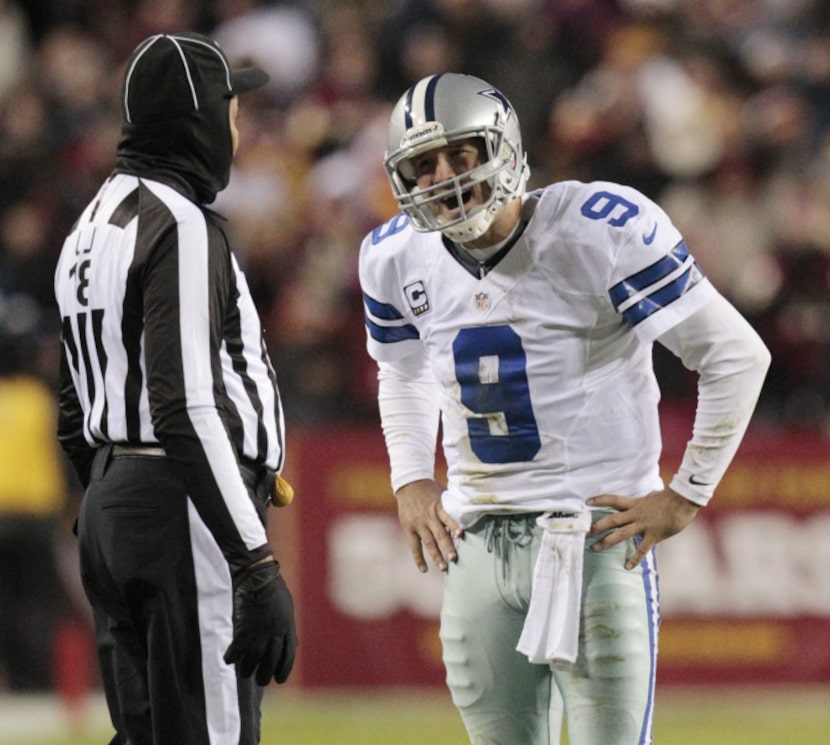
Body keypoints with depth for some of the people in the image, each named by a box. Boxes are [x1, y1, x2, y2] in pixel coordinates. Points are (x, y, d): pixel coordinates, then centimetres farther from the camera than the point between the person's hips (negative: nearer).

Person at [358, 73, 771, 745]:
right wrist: (411, 481, 12)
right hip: (477, 535, 5)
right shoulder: (397, 259, 4)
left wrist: (686, 496, -7)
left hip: (596, 531, -5)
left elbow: (737, 356, -9)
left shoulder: (602, 231, -14)